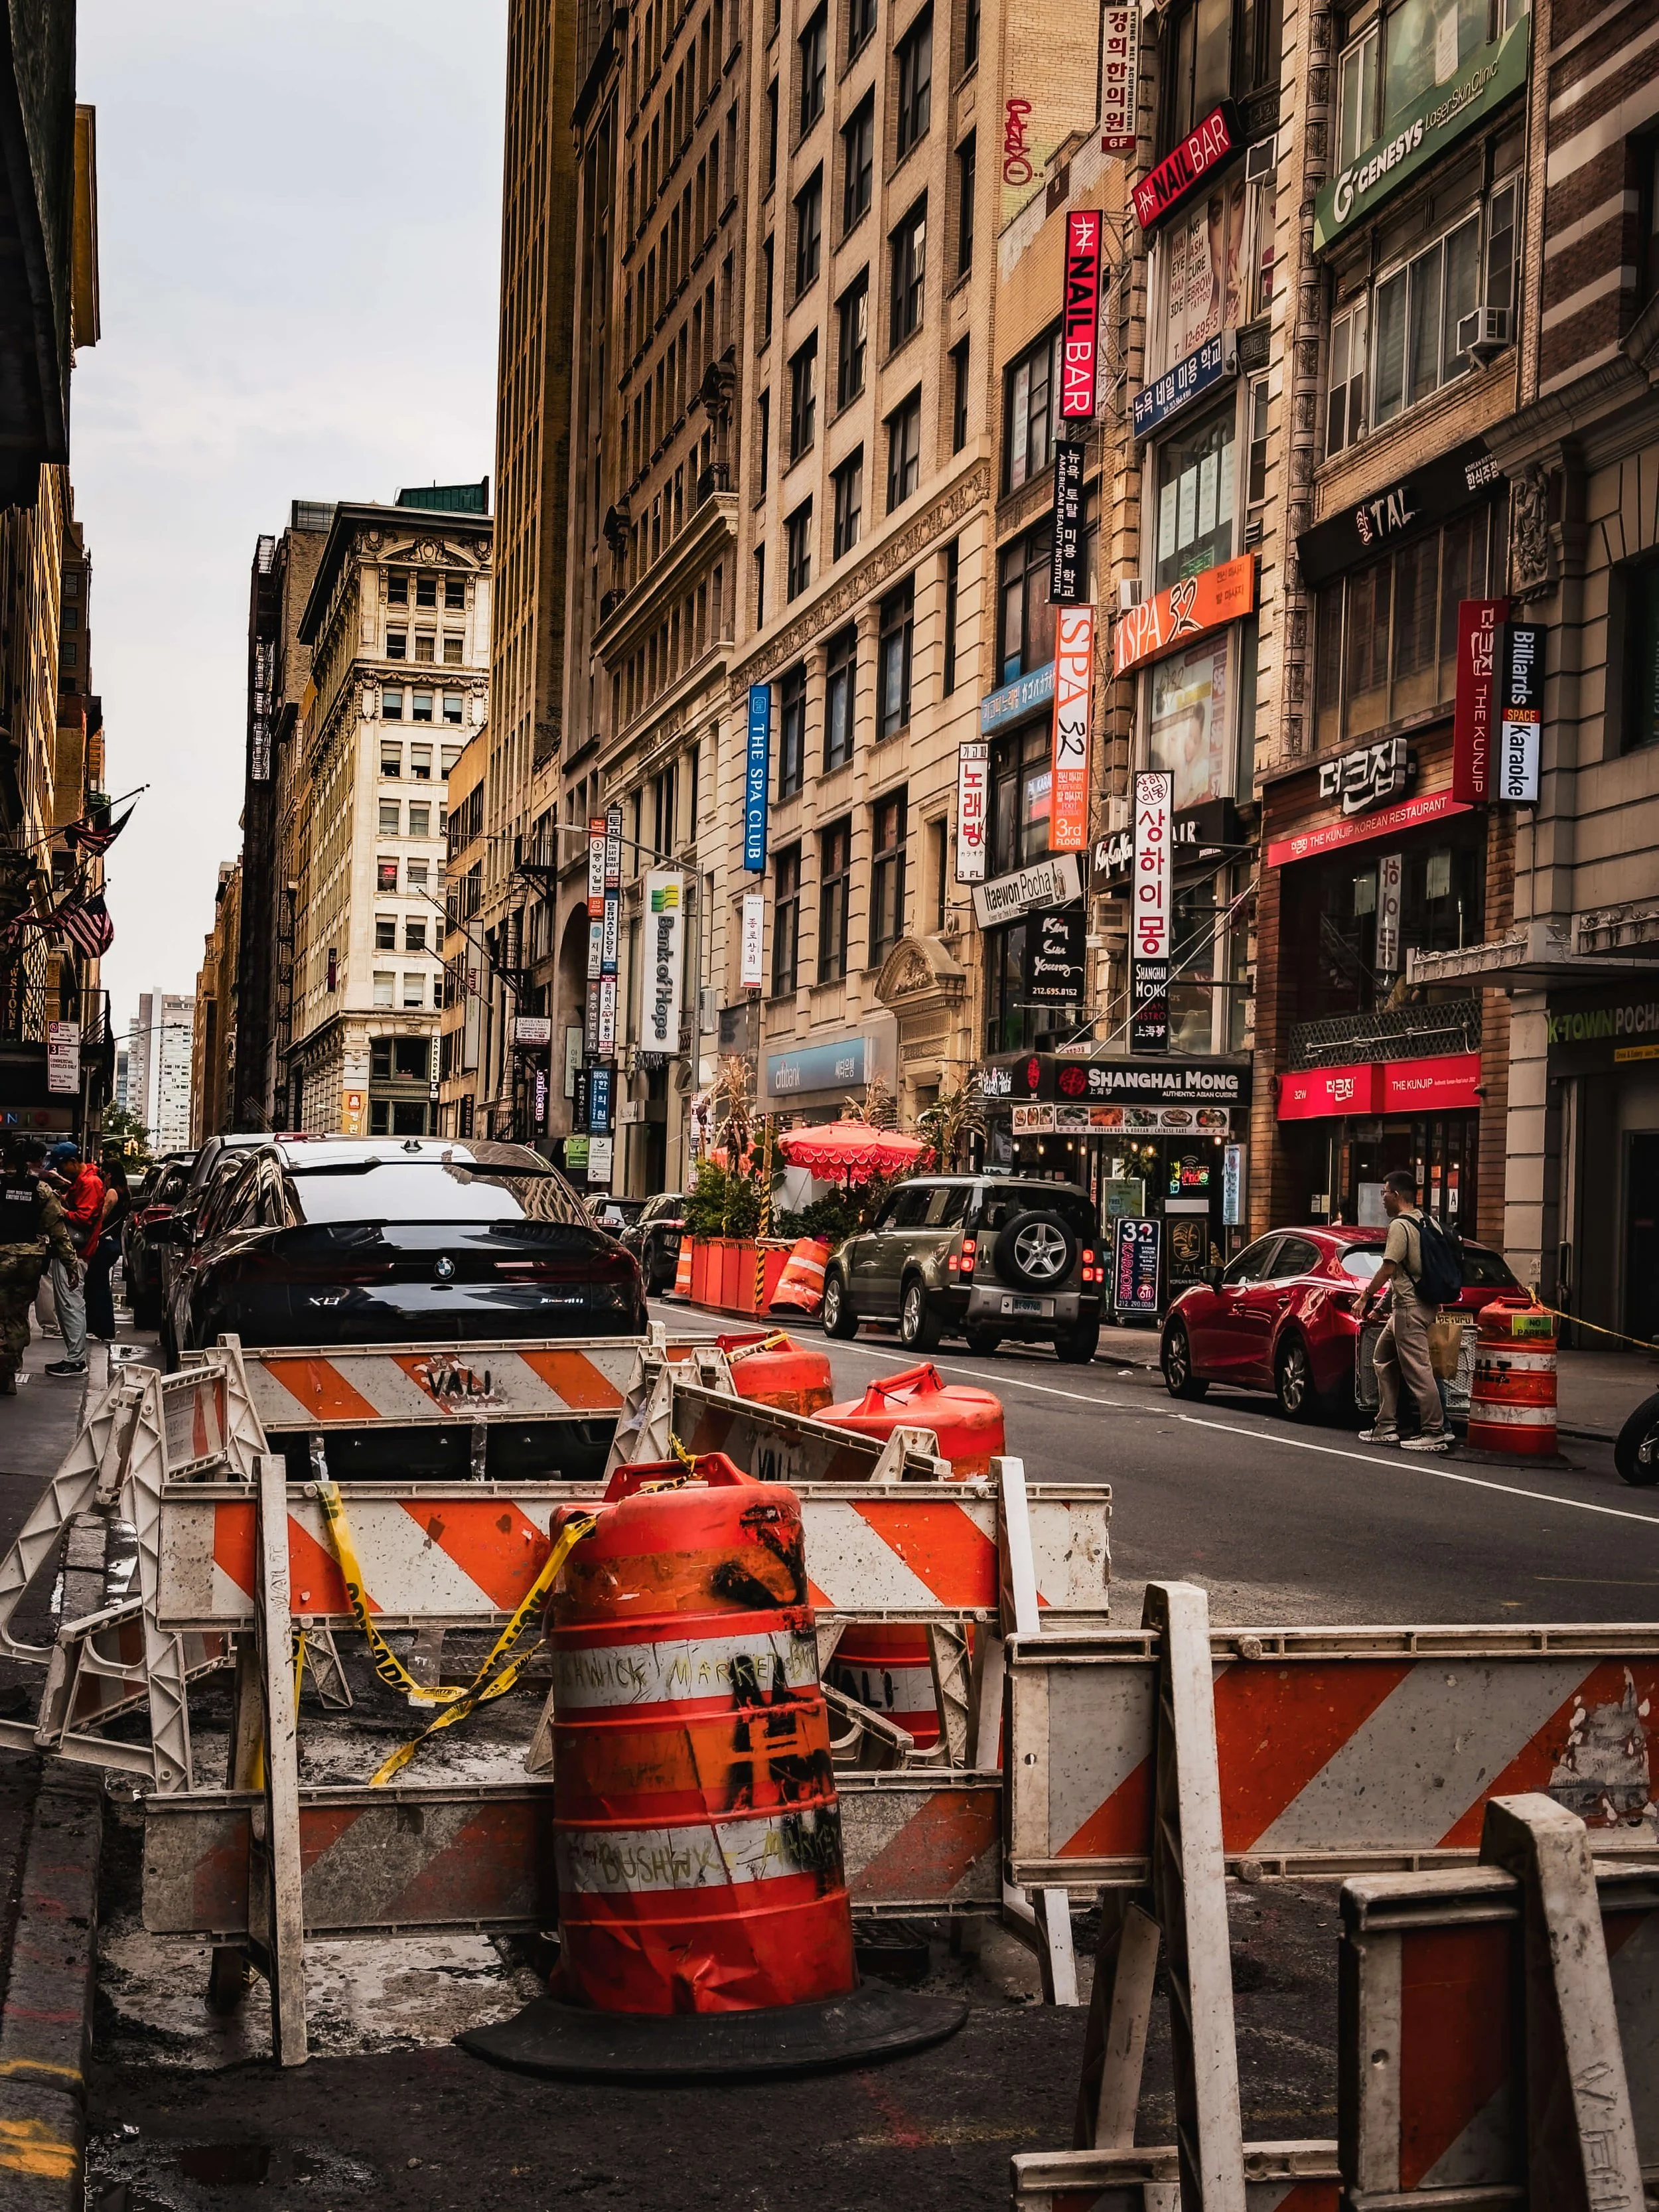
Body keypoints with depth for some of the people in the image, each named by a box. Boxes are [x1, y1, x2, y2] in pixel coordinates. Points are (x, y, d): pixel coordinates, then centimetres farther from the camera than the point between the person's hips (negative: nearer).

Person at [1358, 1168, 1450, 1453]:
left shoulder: (1400, 1226, -14)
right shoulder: (1423, 1221, 14)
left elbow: (1388, 1269, -18)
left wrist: (1366, 1297, -7)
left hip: (1410, 1308, -10)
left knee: (1417, 1369, -8)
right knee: (1383, 1359, 16)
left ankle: (1435, 1433, -8)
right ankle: (1387, 1427, 18)